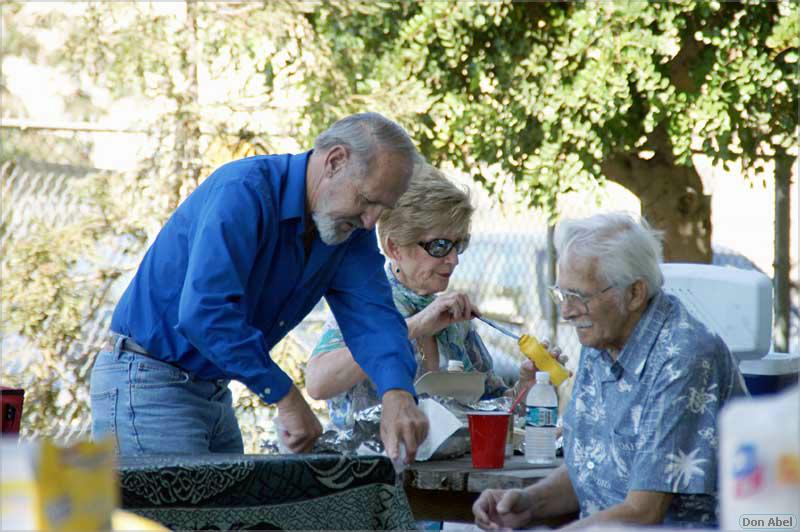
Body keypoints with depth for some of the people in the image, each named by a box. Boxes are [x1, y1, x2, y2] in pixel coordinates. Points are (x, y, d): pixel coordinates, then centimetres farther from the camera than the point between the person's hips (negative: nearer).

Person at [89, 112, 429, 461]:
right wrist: (286, 397, -34)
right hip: (146, 383, -8)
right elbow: (205, 310, -34)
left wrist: (397, 394, -30)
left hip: (214, 391, 8)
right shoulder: (244, 192, -23)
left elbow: (373, 315, -9)